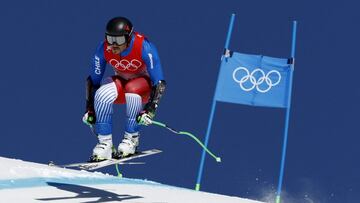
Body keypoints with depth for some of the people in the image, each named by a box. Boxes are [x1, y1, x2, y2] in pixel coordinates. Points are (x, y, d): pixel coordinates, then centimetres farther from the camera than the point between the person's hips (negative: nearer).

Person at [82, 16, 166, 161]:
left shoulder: (144, 47, -30)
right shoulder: (104, 49, -20)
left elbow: (159, 82, -29)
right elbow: (93, 80, -7)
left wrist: (150, 109, -38)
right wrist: (90, 109, -10)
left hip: (146, 85, -3)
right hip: (121, 82, 3)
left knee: (132, 89, -36)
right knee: (102, 94, -29)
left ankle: (131, 139, -20)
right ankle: (105, 144, -20)